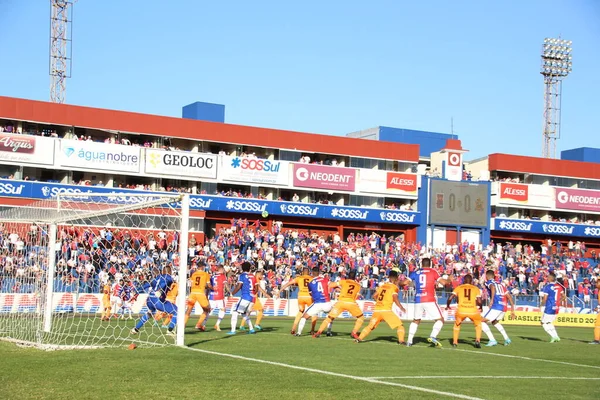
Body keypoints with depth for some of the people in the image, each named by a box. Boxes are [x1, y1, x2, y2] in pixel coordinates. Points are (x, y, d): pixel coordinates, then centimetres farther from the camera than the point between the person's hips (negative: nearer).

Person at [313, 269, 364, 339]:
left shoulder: (343, 282, 14)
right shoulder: (358, 285, 20)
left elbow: (330, 286, 13)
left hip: (341, 302, 0)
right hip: (351, 303, 0)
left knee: (329, 317, 10)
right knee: (361, 318, 19)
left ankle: (318, 332, 1)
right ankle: (354, 333, 4)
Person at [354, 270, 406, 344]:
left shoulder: (382, 286, 16)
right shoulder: (394, 287, -1)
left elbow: (374, 296, 21)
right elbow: (395, 299, -13)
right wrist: (401, 308, -4)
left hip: (377, 310, 6)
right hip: (386, 310, -6)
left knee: (370, 326, 19)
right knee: (399, 325, 1)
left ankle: (359, 338, 13)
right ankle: (401, 340, -15)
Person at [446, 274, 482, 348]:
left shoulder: (458, 288, 14)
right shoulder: (476, 288, 13)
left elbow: (450, 298, 5)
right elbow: (479, 301, 2)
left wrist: (447, 306, 24)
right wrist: (480, 307, 23)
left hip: (461, 310, 0)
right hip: (473, 310, 0)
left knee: (457, 324, 29)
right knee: (478, 324, 28)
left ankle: (455, 342, 25)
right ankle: (477, 341, 13)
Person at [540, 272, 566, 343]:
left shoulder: (547, 287, -14)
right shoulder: (559, 286, 5)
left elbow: (544, 299, -15)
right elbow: (563, 297, 12)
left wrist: (541, 305, 2)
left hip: (549, 308, -7)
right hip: (556, 308, 7)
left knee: (544, 323, 5)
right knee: (549, 323, 22)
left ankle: (554, 336, -6)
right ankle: (555, 337, 13)